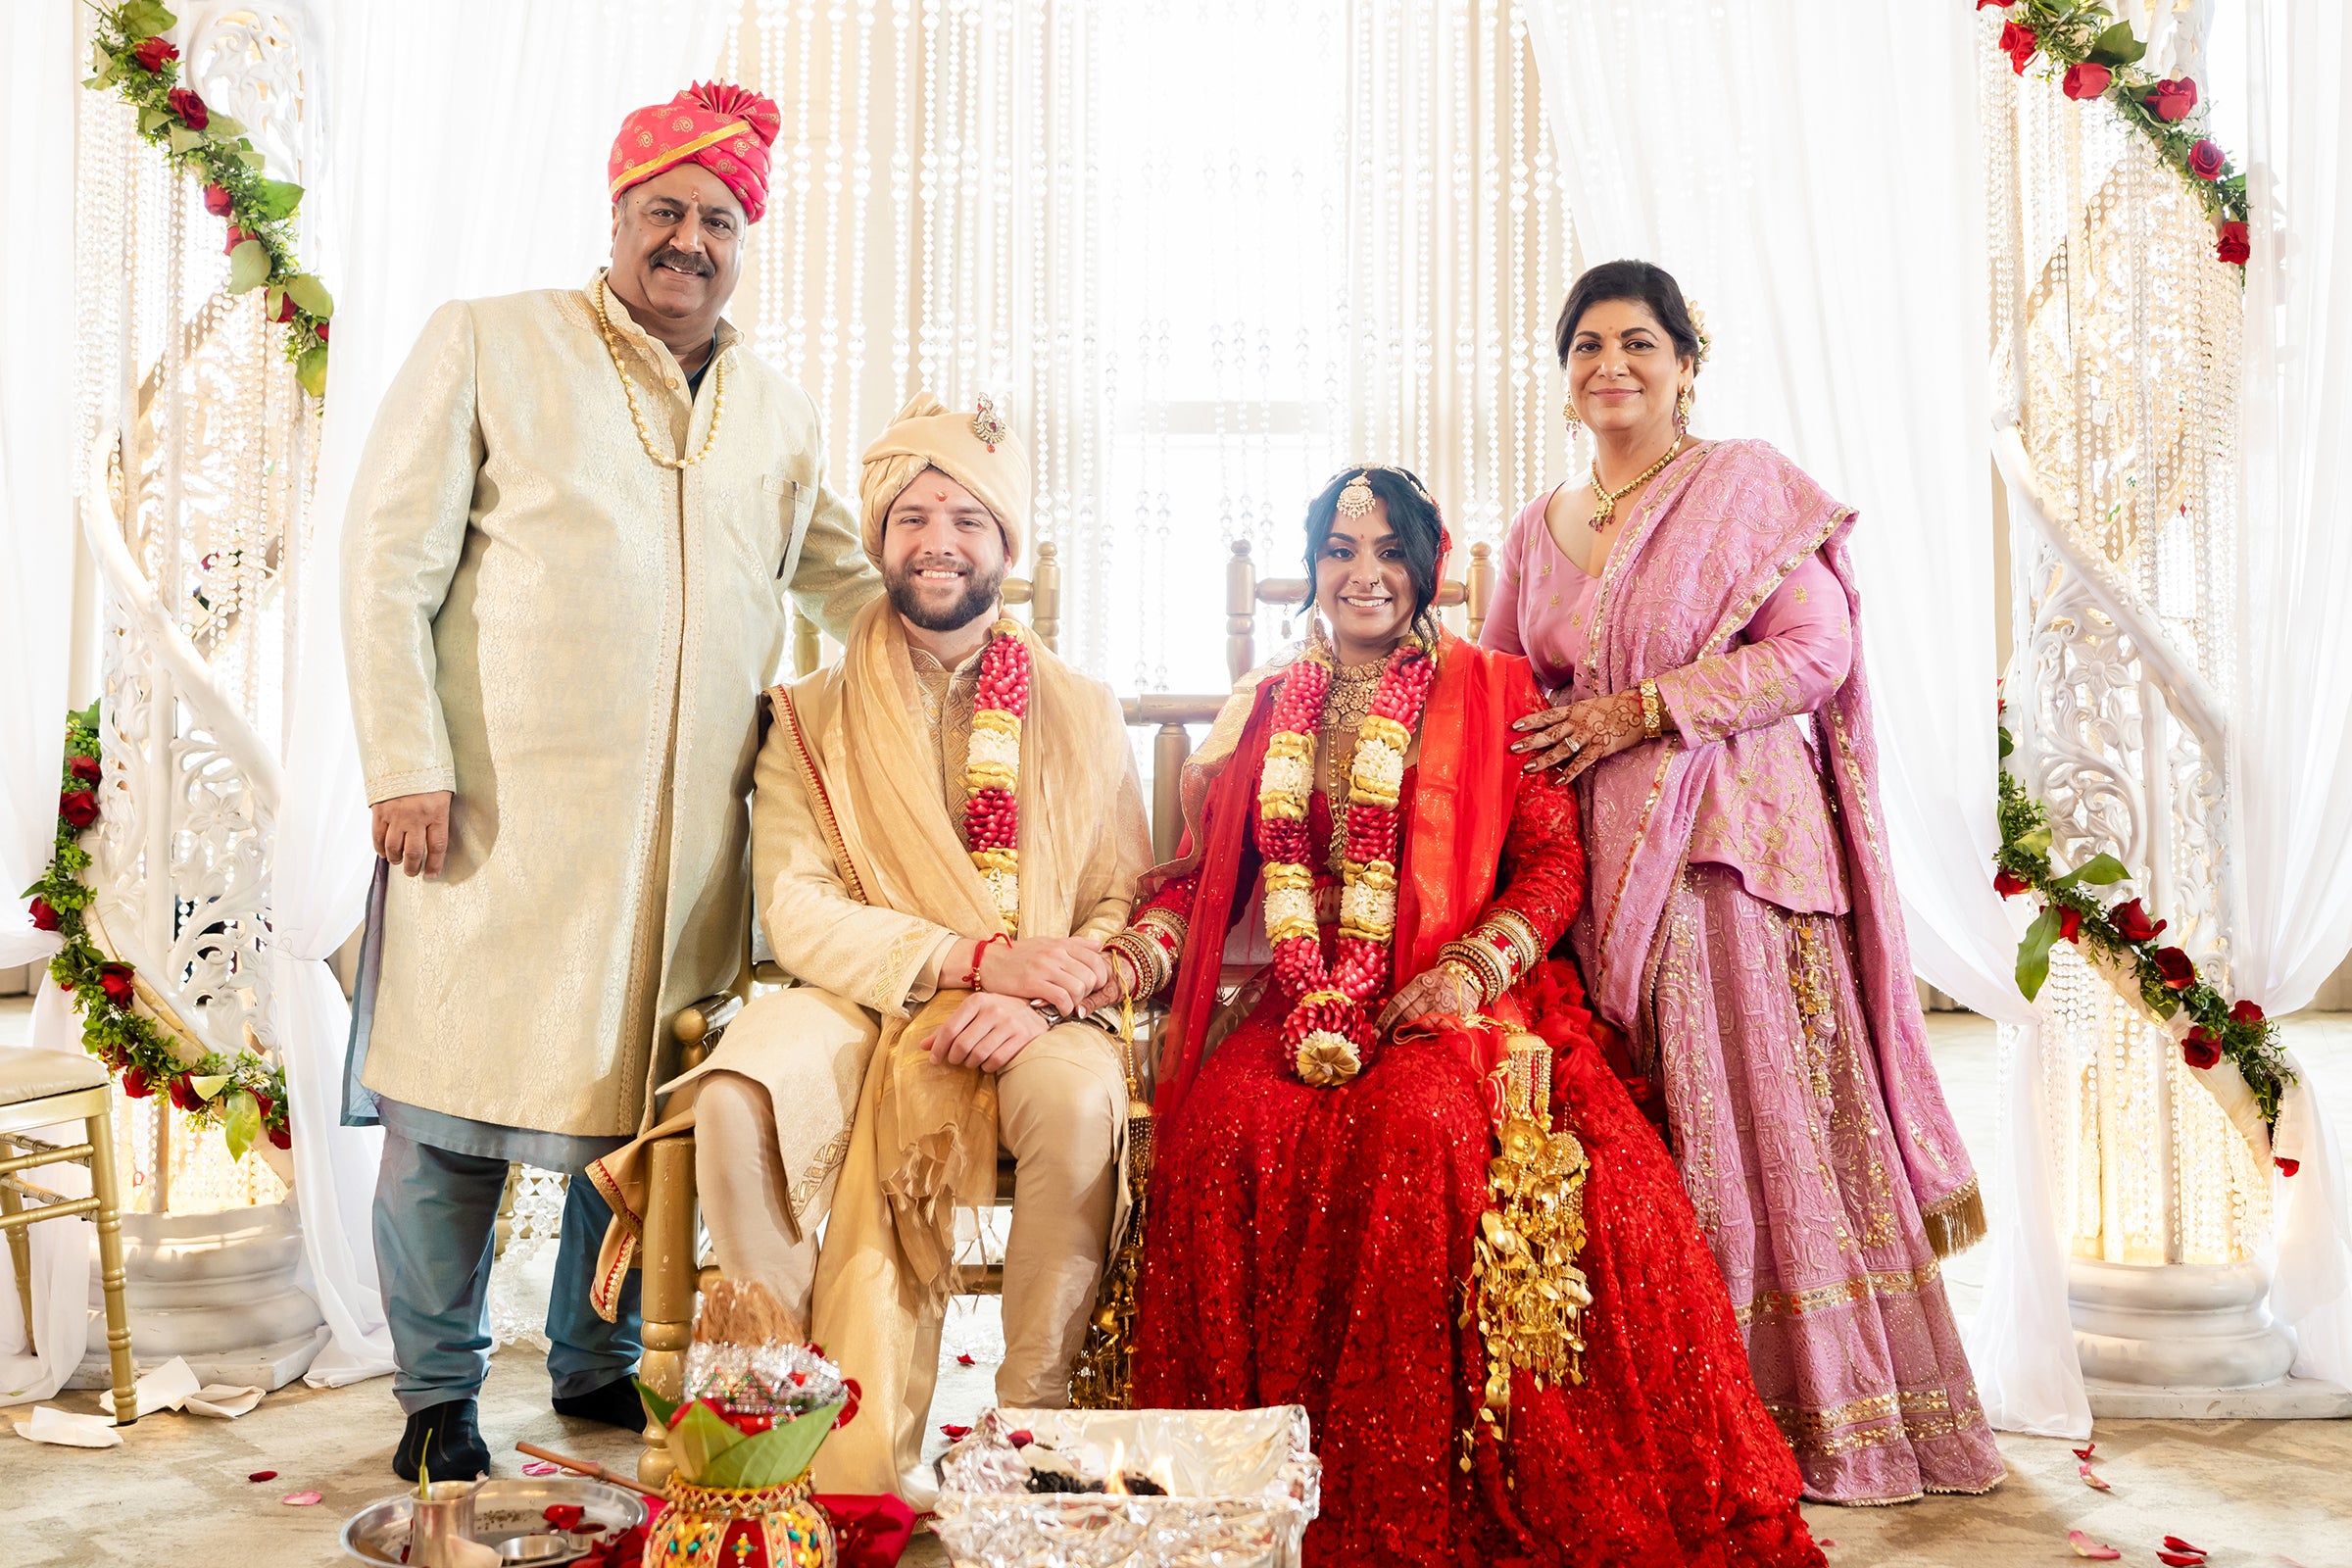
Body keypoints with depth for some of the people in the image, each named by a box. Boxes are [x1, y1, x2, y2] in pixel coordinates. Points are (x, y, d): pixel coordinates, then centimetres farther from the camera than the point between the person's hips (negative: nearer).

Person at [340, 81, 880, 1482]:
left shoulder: (781, 412, 17)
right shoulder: (488, 343, 4)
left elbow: (854, 580, 28)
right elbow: (390, 563, -1)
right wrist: (407, 766, -9)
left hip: (694, 832, 4)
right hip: (501, 810, -3)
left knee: (645, 1105, 10)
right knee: (458, 1106, 1)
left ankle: (600, 1365, 29)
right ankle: (440, 1392, 20)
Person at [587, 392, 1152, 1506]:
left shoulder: (1082, 714, 10)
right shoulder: (812, 720, 9)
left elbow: (1128, 906, 4)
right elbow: (796, 911, -3)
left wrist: (1040, 995, -18)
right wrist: (976, 958, -17)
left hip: (1032, 1020, 0)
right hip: (861, 1006, 1)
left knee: (1082, 1098, -34)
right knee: (736, 1100, -30)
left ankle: (1032, 1424, -14)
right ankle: (852, 1441, -13)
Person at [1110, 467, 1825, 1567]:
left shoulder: (1491, 692, 13)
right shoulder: (1260, 710, 21)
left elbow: (1553, 860, 5)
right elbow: (1202, 870, 15)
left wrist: (1471, 968, -13)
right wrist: (1136, 955, -6)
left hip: (1444, 1007, -2)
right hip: (1298, 1011, 2)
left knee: (1421, 1129, -34)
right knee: (1225, 1131, -29)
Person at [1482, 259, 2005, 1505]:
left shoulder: (1747, 484, 4)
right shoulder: (1536, 533, 18)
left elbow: (1816, 647, -7)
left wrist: (1644, 709, -12)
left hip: (1732, 842, -4)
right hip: (1598, 860, 4)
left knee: (1752, 1105, -6)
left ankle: (1807, 1412, 6)